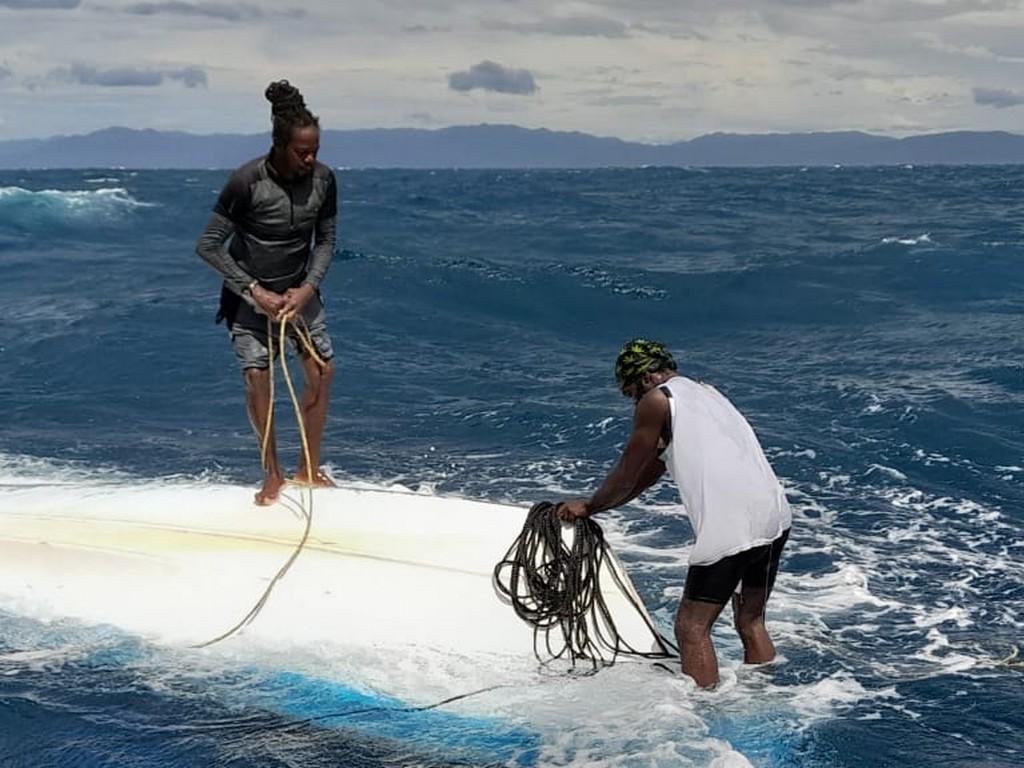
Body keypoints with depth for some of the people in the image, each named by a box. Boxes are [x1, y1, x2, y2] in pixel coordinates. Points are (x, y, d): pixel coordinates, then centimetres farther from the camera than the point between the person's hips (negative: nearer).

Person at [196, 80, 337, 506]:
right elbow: (208, 245, -20)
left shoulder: (323, 179, -13)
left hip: (299, 290, 4)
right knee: (257, 375, -11)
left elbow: (325, 240, -1)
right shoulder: (247, 181, -26)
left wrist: (308, 288, -16)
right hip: (249, 292, -4)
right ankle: (273, 474, 6)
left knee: (321, 370, -2)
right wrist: (255, 291, -22)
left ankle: (309, 468, 13)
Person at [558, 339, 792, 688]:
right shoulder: (704, 391, 26)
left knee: (691, 628, 0)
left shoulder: (656, 401, -1)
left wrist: (590, 507, 24)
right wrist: (591, 505, 30)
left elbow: (627, 474, 7)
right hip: (775, 517, 9)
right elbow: (650, 471, 29)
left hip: (731, 528, -9)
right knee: (751, 623, 20)